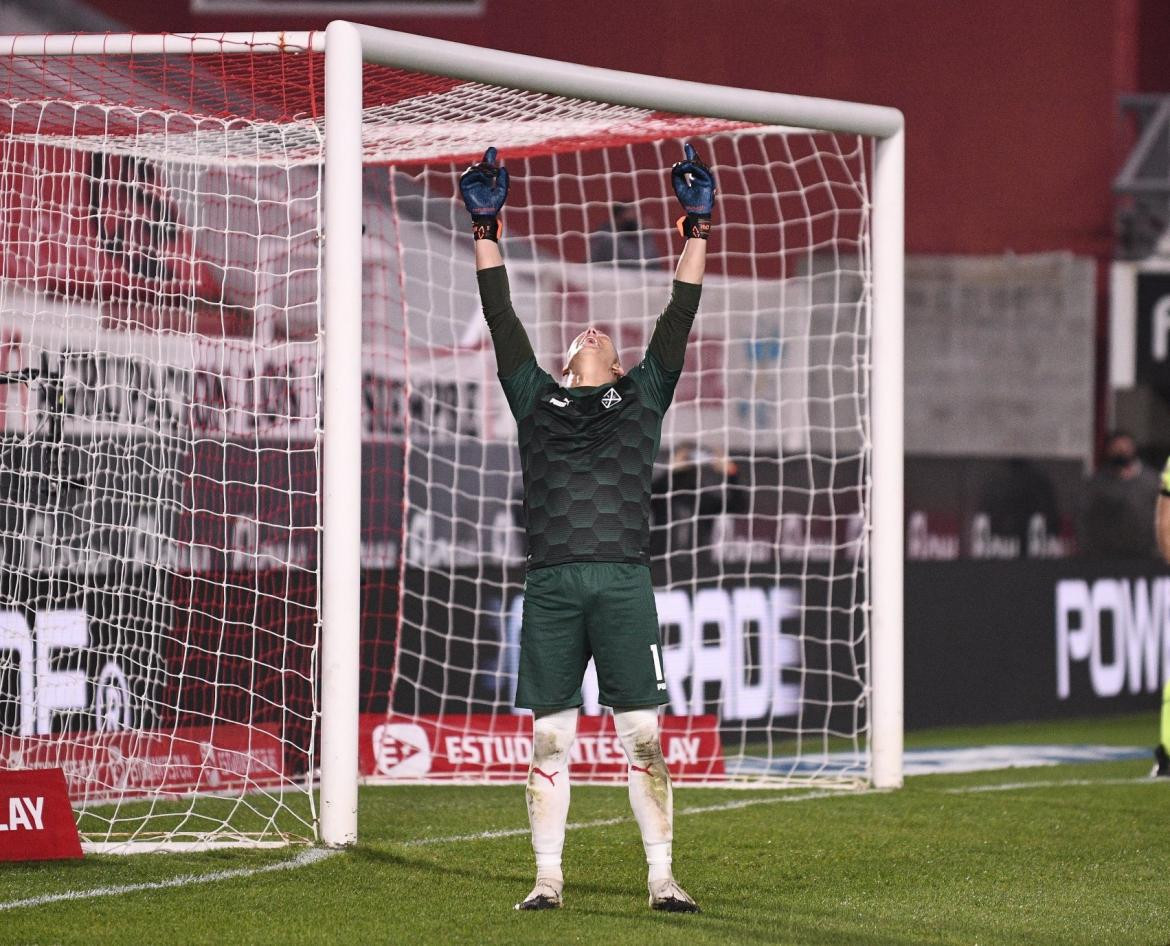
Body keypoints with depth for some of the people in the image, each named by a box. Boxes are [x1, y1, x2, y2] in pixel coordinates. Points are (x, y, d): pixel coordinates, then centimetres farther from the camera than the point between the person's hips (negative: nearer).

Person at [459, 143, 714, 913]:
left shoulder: (642, 398, 18)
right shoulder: (537, 399, 19)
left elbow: (679, 320, 17)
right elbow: (502, 319, 18)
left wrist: (697, 228, 16)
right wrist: (486, 229, 16)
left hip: (624, 582, -1)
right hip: (552, 585, 1)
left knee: (644, 735, -3)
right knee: (551, 739, 1)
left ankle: (662, 878, -1)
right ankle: (548, 879, 5)